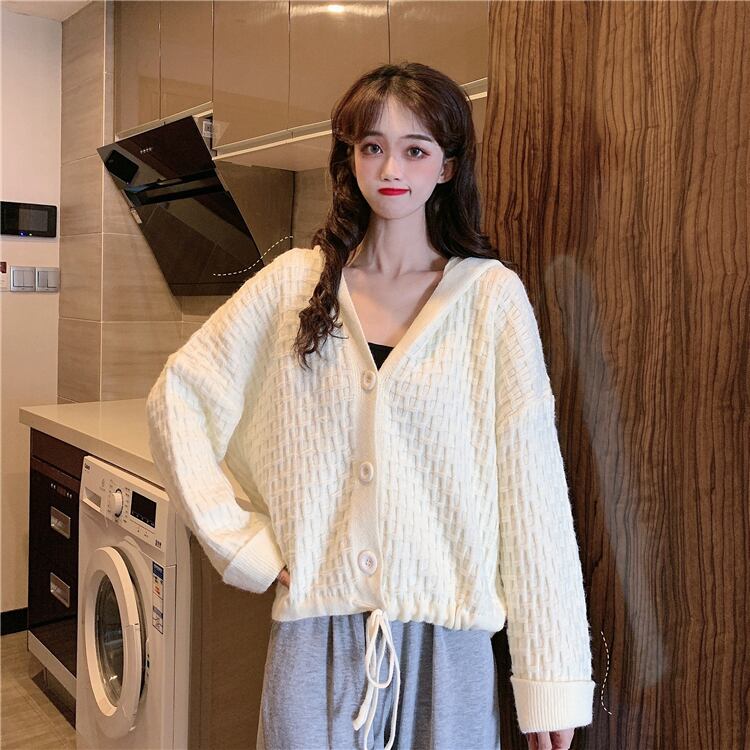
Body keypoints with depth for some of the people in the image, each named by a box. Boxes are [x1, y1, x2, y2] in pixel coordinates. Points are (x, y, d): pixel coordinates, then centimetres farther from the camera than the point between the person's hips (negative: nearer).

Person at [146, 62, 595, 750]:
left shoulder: (491, 294, -6)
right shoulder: (296, 282, 0)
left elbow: (533, 485, -7)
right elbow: (177, 395, 4)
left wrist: (551, 677, -7)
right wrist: (235, 537, -3)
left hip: (445, 639, 0)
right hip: (315, 630, 1)